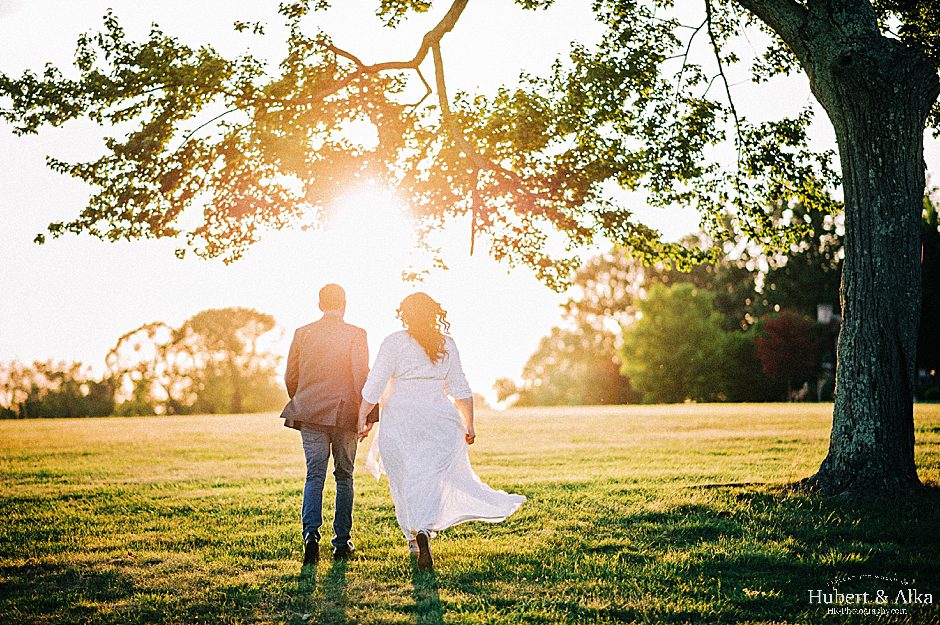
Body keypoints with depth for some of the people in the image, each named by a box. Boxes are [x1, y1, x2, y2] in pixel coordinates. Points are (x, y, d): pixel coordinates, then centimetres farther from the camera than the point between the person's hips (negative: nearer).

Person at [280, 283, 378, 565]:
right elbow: (362, 377, -11)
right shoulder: (355, 334, -5)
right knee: (344, 477, 10)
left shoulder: (302, 333, 4)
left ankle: (311, 533, -16)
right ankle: (342, 541, 14)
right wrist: (370, 415, -7)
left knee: (314, 475, 4)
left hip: (310, 414, 2)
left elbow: (290, 378, 8)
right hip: (345, 414, -1)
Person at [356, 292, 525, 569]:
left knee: (405, 482, 9)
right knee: (433, 478, 1)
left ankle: (414, 540, 13)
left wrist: (363, 418, -1)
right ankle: (424, 529, -22)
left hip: (400, 422, -2)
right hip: (439, 421, 2)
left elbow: (375, 385, -7)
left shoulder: (394, 342, -2)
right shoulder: (447, 344, 8)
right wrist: (469, 424, 15)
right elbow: (461, 389, 9)